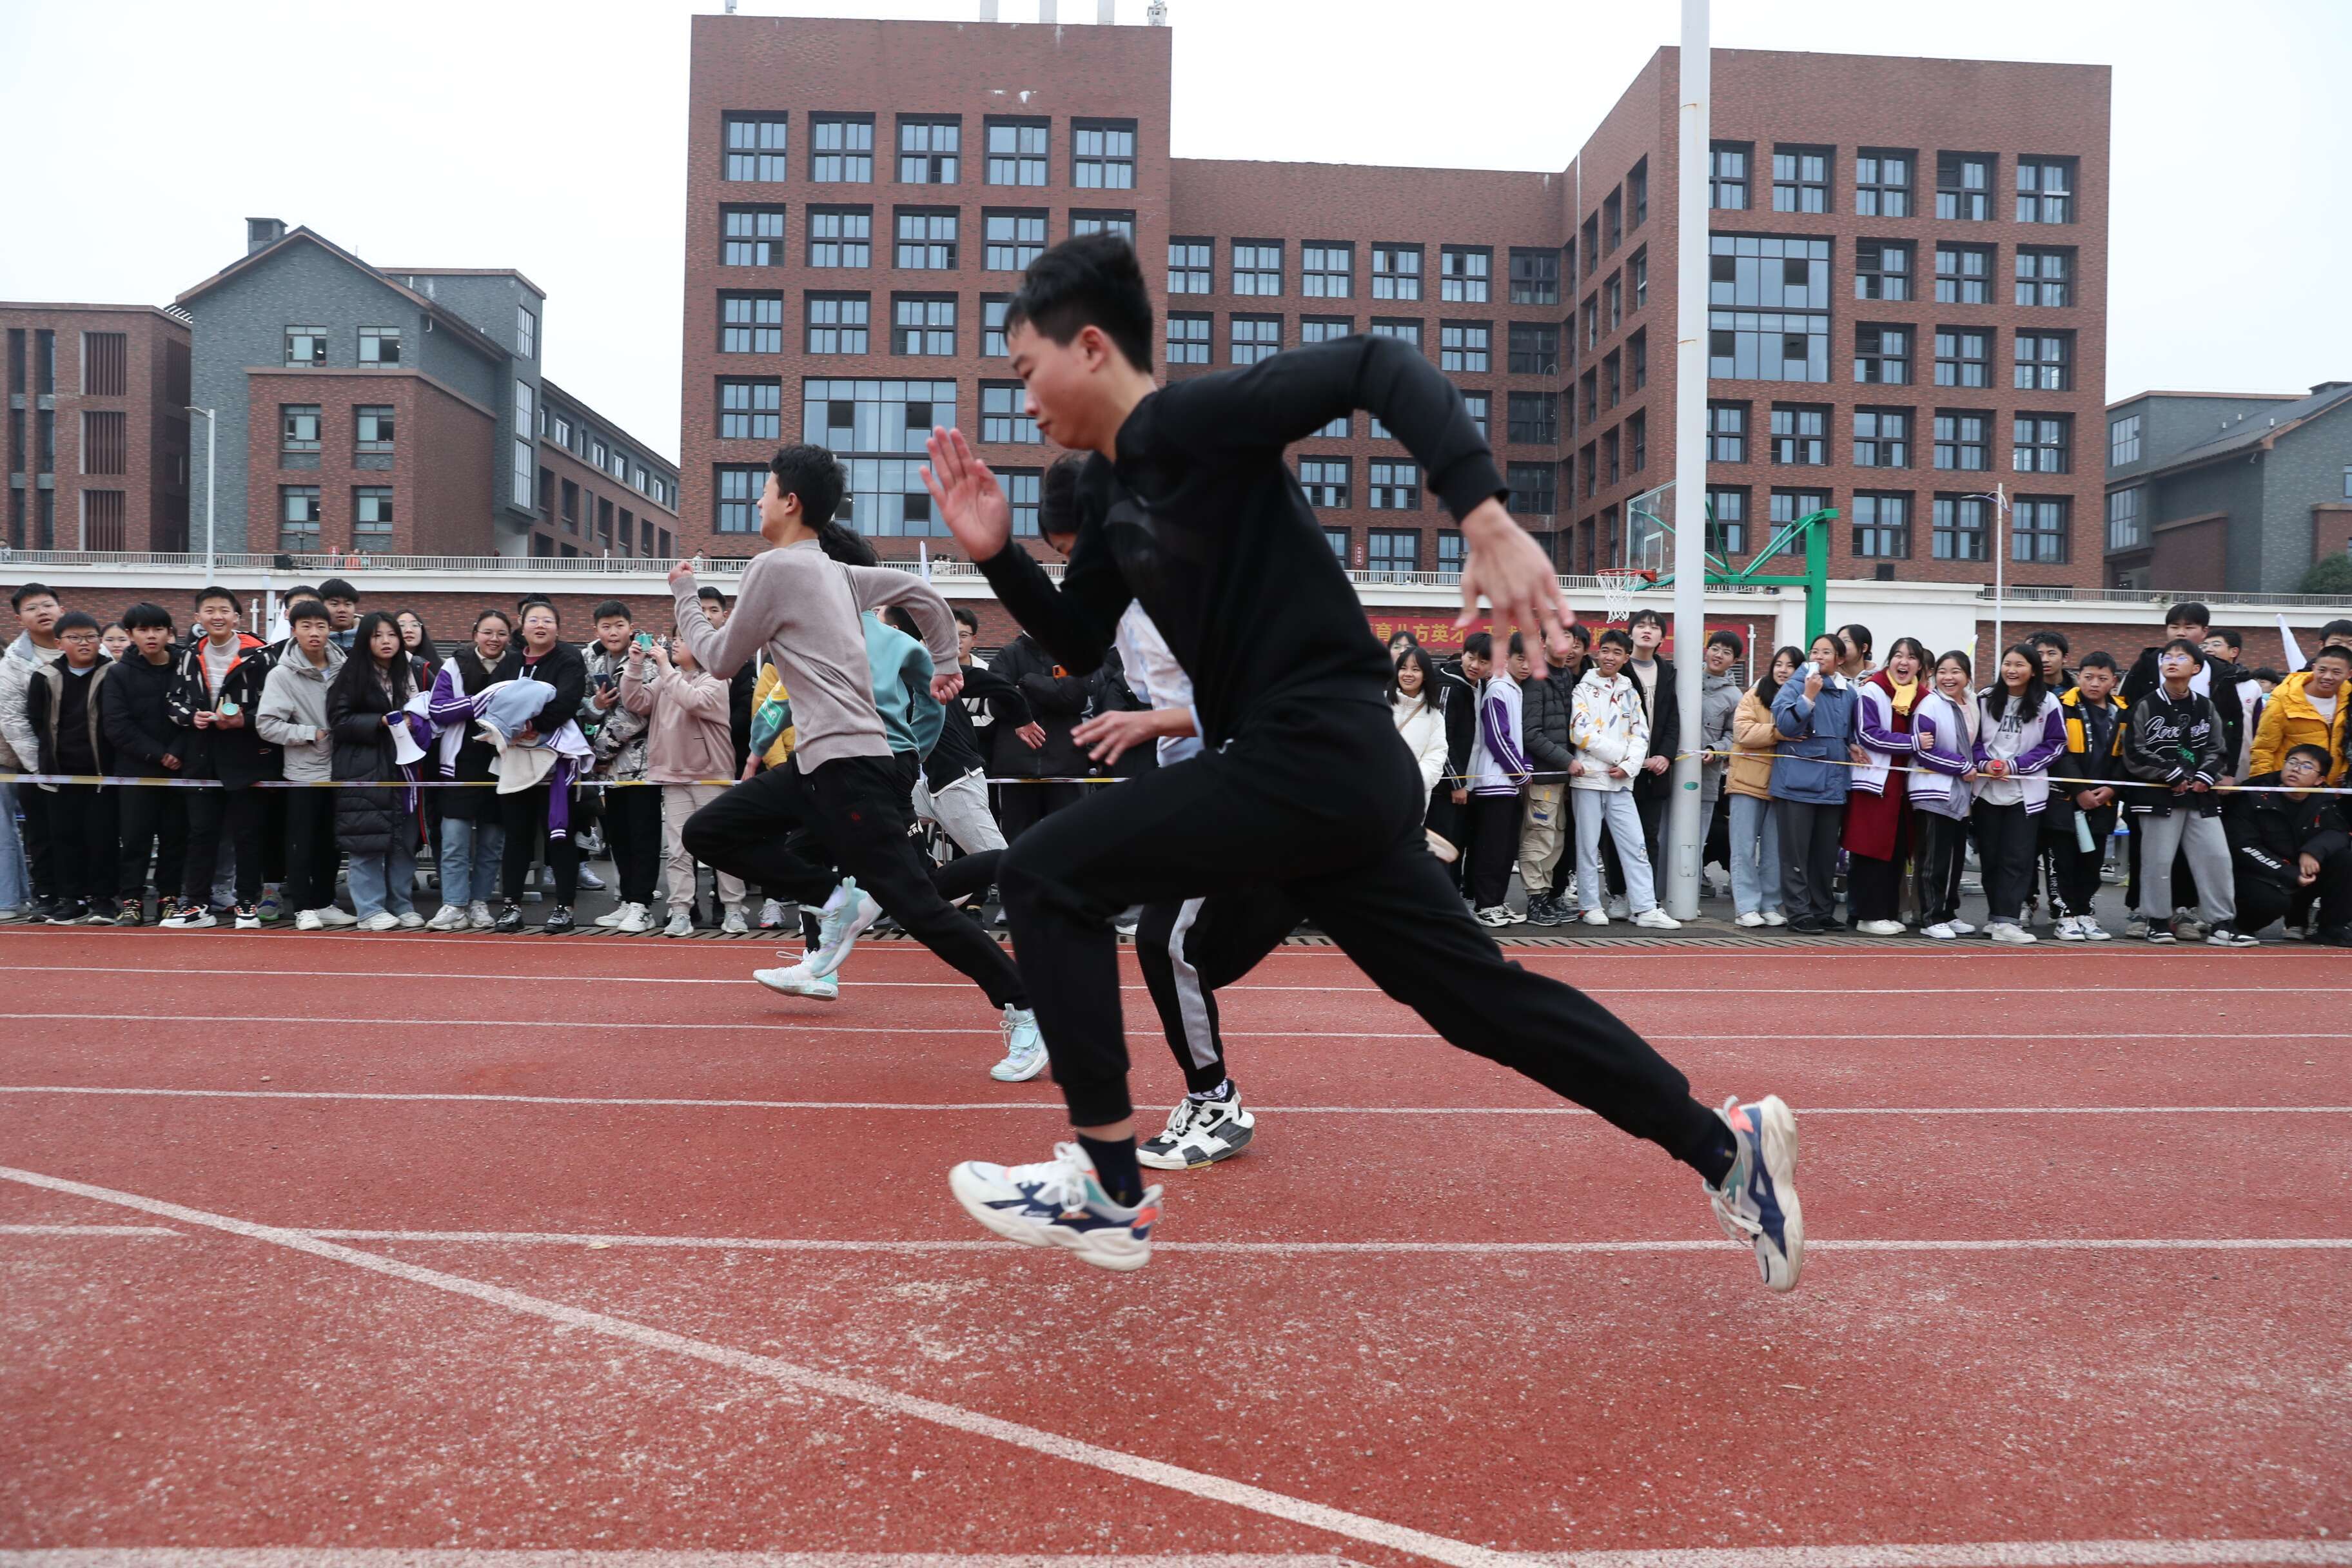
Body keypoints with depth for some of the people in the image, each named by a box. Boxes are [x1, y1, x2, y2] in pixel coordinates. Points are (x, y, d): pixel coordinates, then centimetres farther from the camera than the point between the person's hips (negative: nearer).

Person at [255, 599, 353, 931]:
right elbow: (267, 725, -15)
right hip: (303, 772, -4)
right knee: (302, 843, 2)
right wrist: (312, 734, -17)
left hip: (337, 770, 4)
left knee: (331, 842, 12)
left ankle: (325, 903, 23)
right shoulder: (282, 674, -11)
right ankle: (303, 908, 10)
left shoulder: (343, 667, 1)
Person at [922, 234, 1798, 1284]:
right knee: (1482, 996, 15)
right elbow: (1078, 645, 21)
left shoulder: (1189, 418, -11)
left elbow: (1377, 366, -22)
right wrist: (996, 552, 6)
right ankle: (1725, 1149, 26)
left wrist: (1488, 522, -33)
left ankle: (1108, 1187, 1)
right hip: (1321, 774, 10)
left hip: (1317, 760, -10)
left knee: (1044, 875, -8)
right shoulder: (1109, 486, 16)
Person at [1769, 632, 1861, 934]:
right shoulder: (1794, 686, -3)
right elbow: (1785, 724, -16)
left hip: (1833, 782, 5)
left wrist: (1851, 746, 7)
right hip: (1799, 781, -5)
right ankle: (1800, 914, 3)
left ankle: (1823, 911, 21)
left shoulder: (1848, 692, 13)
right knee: (1797, 852, -2)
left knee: (1827, 853, 11)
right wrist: (1809, 695, -20)